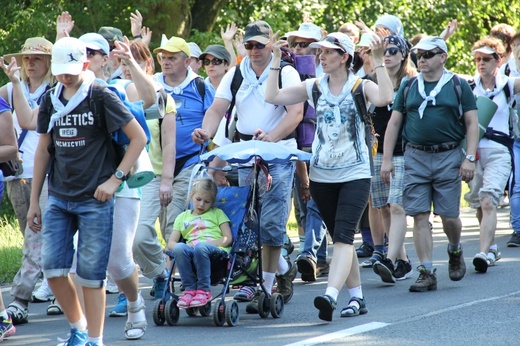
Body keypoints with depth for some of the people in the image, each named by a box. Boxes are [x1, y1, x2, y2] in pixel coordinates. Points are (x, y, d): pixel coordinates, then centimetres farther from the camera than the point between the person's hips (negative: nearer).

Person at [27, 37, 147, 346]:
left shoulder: (101, 97, -7)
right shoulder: (51, 100, 9)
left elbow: (139, 137, -4)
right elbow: (44, 150, 15)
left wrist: (115, 179, -10)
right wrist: (34, 201, 14)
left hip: (95, 200, -5)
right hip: (59, 200, 5)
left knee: (91, 273, -3)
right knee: (53, 268, -2)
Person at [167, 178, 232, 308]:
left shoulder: (217, 213, 22)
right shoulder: (182, 217, 26)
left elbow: (228, 238, 7)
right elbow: (171, 243, 16)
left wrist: (208, 243, -9)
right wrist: (183, 246, -8)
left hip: (216, 250, -2)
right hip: (190, 250, 2)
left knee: (200, 247, -39)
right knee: (179, 248, -34)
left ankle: (204, 290, -31)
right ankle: (189, 289, -28)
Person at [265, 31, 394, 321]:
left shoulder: (360, 86, -5)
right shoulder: (315, 87, 7)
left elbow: (385, 98, -26)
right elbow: (273, 96, 3)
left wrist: (379, 62, -27)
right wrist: (276, 61, -1)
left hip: (355, 174, -5)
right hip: (322, 175, 5)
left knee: (343, 235, -17)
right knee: (340, 237, 10)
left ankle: (331, 296, -31)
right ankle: (357, 297, 19)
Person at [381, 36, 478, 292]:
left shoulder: (458, 86, 4)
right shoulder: (408, 87, 10)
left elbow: (472, 124, 2)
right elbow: (394, 123, 11)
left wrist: (470, 158, -7)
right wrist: (386, 159, 5)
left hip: (448, 157, -2)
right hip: (416, 157, 2)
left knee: (449, 215, -2)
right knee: (419, 216, -3)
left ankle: (455, 251, 30)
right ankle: (426, 273, 0)